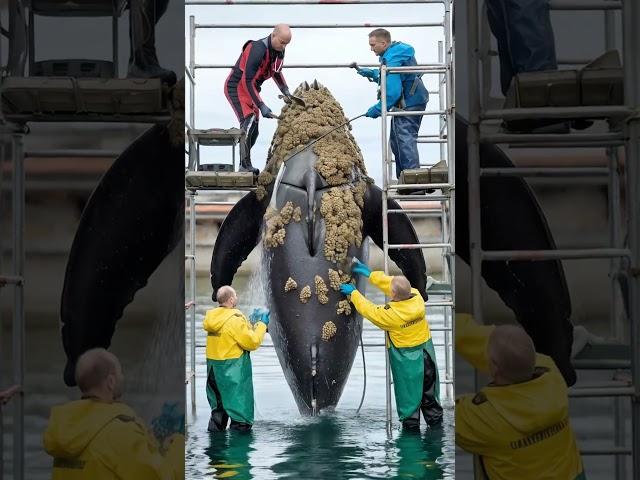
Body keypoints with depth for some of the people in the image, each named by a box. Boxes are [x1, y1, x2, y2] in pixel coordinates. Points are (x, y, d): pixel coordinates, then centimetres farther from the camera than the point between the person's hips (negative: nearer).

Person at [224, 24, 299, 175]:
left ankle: (244, 165, 20)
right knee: (248, 122, -23)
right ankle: (245, 166, -22)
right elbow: (247, 81, -29)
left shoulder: (279, 51, -3)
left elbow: (277, 72, 19)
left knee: (254, 131, 8)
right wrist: (262, 106, -30)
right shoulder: (258, 50, -30)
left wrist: (286, 92, 8)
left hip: (251, 88, 9)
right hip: (236, 87, -9)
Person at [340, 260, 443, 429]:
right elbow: (393, 284, -1)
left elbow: (368, 310, -13)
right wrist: (369, 274, 7)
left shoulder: (391, 314, -30)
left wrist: (353, 293, 2)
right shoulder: (417, 296, -16)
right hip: (426, 350, 5)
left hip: (406, 356, -5)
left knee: (408, 387, 13)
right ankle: (435, 417, 33)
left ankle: (410, 420, 24)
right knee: (429, 386, 19)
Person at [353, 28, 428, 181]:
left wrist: (377, 110, -20)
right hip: (410, 102, 11)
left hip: (409, 104, -11)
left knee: (405, 140, -13)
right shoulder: (396, 51, 10)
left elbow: (392, 92, -28)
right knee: (396, 141, 16)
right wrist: (371, 73, 12)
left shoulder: (393, 60, -23)